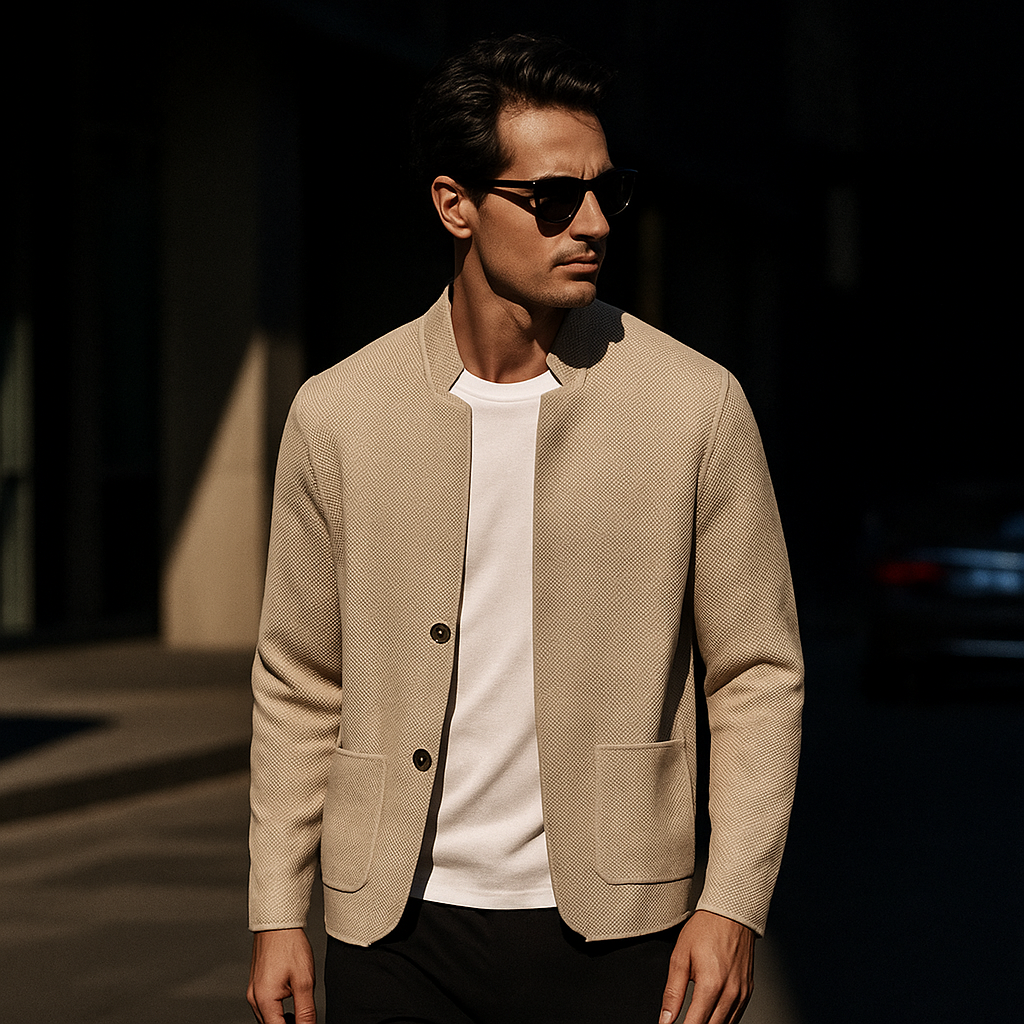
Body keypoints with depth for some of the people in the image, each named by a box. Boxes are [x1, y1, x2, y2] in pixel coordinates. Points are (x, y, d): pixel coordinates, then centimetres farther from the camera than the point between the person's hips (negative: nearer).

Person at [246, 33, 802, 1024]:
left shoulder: (696, 403, -2)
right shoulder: (336, 414, 1)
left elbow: (759, 675, 1)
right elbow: (297, 685, 8)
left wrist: (732, 905, -6)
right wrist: (277, 914, 5)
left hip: (612, 937, -1)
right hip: (394, 939, 1)